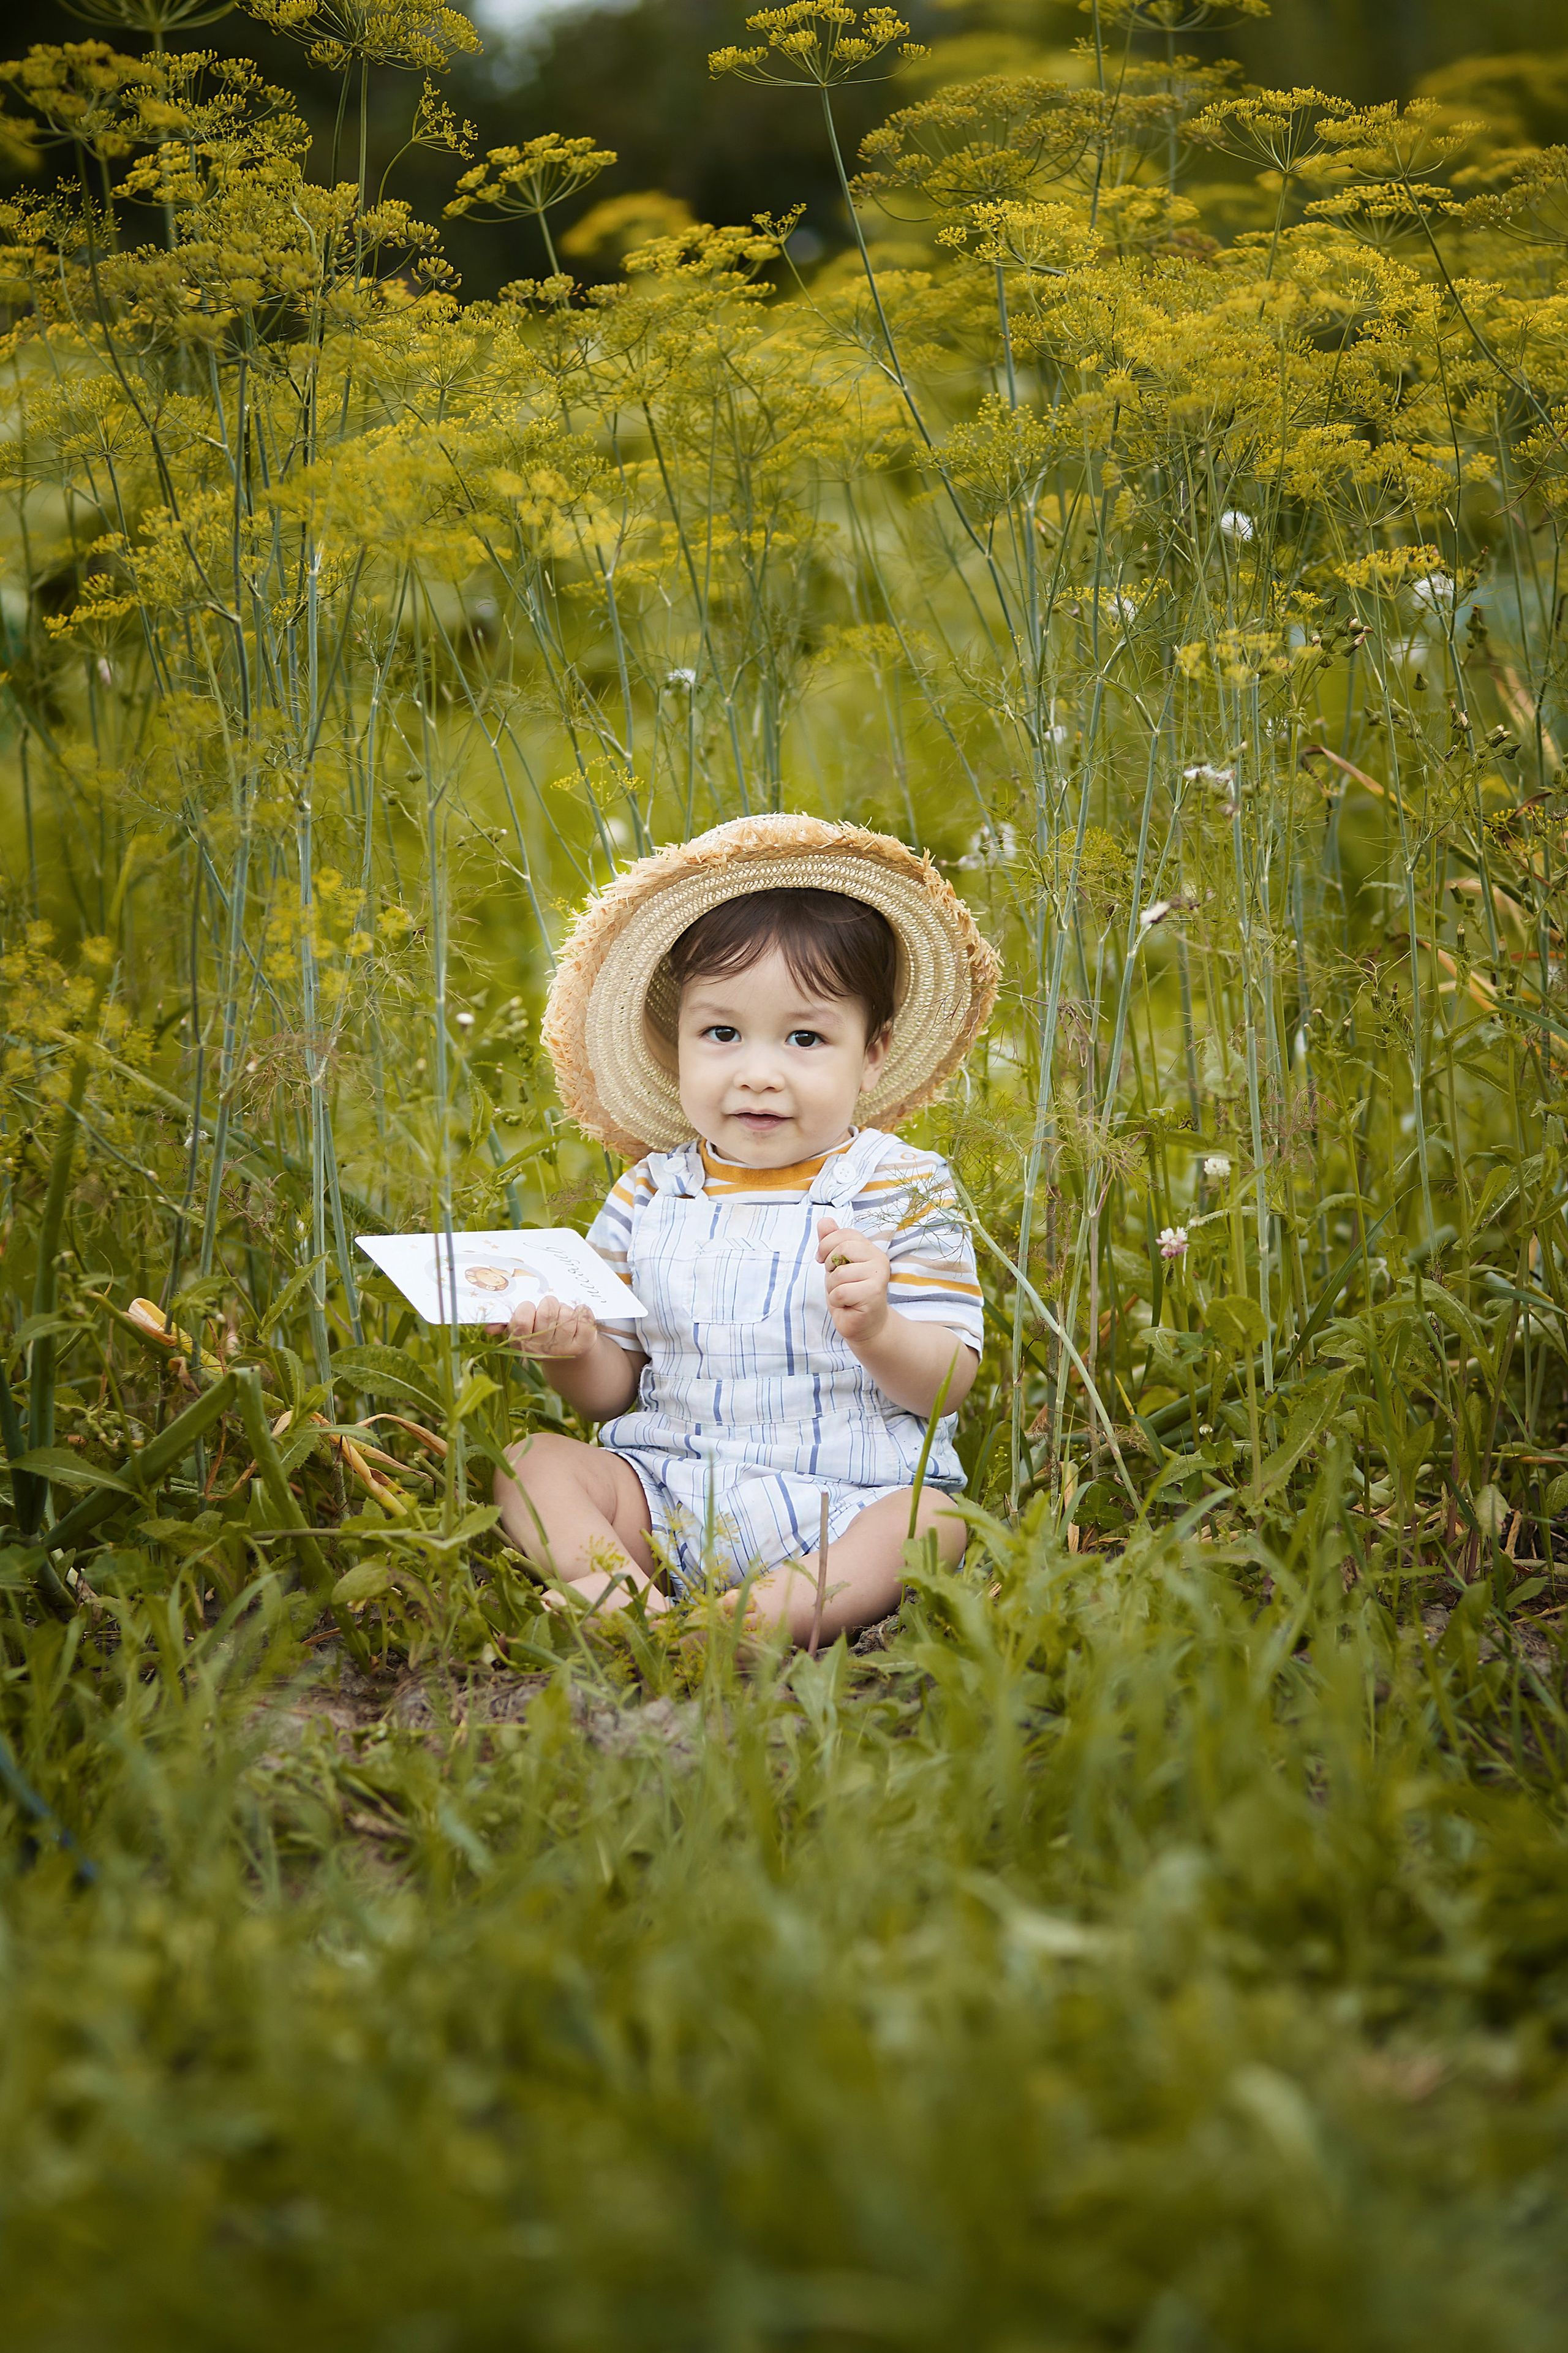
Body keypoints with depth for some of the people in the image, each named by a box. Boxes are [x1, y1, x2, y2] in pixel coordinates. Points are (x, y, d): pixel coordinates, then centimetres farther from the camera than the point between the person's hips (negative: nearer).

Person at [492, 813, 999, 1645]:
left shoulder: (901, 1190, 0)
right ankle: (622, 1598, -37)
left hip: (842, 1503, -3)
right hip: (665, 1495, 4)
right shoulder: (650, 1196, 9)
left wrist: (875, 1331, -26)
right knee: (534, 1460, -16)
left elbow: (948, 1385, -4)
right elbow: (615, 1387, 14)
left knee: (929, 1517, -31)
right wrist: (572, 1349, -10)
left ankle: (772, 1615, -48)